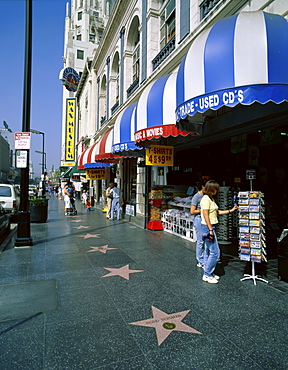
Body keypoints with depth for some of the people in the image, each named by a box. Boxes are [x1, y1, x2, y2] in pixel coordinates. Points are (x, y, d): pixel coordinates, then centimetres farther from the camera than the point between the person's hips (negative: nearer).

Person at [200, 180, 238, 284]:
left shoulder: (211, 199, 15)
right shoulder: (206, 199, -15)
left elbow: (217, 212, 20)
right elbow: (205, 215, -20)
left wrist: (230, 210, 20)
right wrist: (210, 230, -21)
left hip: (210, 227, 10)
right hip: (208, 227, -10)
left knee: (208, 251, 15)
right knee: (215, 252, -5)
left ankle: (207, 273, 24)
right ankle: (207, 275, 5)